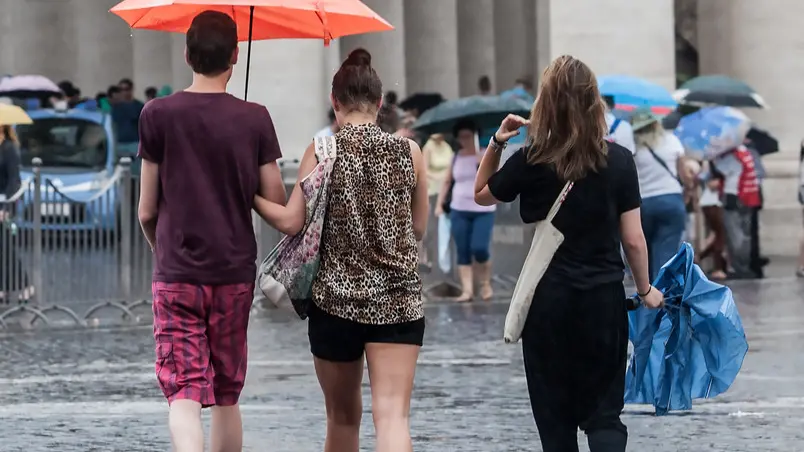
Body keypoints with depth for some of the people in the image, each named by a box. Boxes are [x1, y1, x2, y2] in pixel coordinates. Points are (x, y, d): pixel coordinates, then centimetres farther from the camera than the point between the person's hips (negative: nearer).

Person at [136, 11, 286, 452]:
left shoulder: (158, 114, -4)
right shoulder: (254, 118, -3)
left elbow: (147, 210, 0)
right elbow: (276, 204, 0)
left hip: (176, 273, -2)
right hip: (235, 272, 2)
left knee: (184, 393, -7)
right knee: (227, 396, 15)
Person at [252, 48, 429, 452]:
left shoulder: (322, 151, -4)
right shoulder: (408, 153, 2)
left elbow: (291, 222, -9)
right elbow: (418, 228, 10)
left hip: (335, 297, 0)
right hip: (398, 300, 0)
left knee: (342, 415, 16)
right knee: (392, 413, -9)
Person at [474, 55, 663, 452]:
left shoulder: (530, 162, -7)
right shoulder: (618, 160, -4)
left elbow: (481, 195, 13)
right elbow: (633, 240, -1)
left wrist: (496, 143, 6)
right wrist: (645, 289, 12)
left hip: (548, 300, -1)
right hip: (604, 299, 1)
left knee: (554, 415, 11)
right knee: (604, 412, 5)